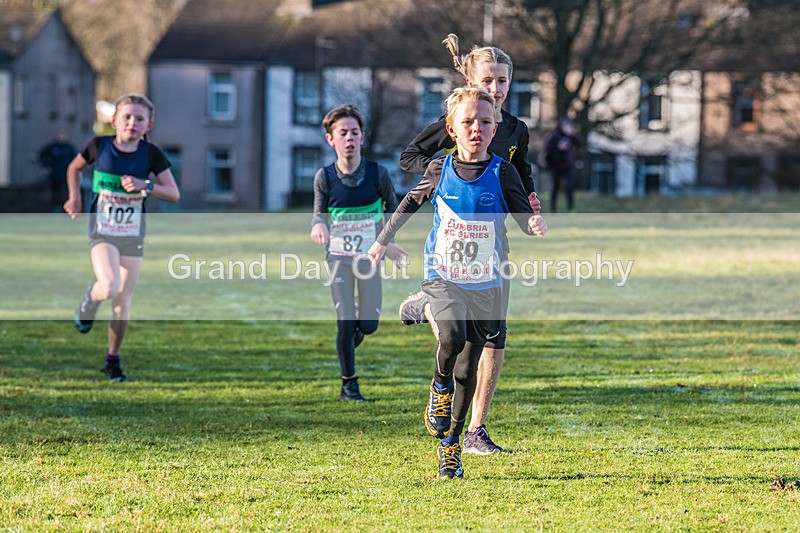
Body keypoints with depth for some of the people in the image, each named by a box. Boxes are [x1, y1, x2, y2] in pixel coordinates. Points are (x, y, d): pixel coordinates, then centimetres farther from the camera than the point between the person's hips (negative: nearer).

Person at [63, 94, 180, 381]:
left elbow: (174, 194, -5)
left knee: (123, 301, 5)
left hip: (133, 235, 2)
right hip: (102, 231, -2)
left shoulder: (151, 154, -5)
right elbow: (74, 168, 14)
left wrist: (145, 185, -20)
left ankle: (113, 359, 22)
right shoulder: (99, 146, -5)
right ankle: (90, 301, 11)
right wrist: (74, 196, -1)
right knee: (109, 288, -26)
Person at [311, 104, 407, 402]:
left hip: (369, 255, 1)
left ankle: (356, 328, 37)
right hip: (338, 256, 0)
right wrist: (318, 226, -18)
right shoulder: (324, 177, -8)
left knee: (368, 324, -1)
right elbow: (319, 213, 4)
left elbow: (391, 205, 9)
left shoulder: (378, 173, -8)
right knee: (345, 322, -5)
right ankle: (349, 385, 9)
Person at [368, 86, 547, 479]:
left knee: (467, 371, 5)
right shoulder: (440, 170, 0)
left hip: (485, 284, 1)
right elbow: (412, 202, 17)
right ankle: (440, 386, 2)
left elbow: (523, 215, -5)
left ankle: (450, 444, 21)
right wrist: (383, 240, 23)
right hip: (443, 277, -1)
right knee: (452, 336, -30)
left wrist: (535, 225, -29)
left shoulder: (502, 173, -5)